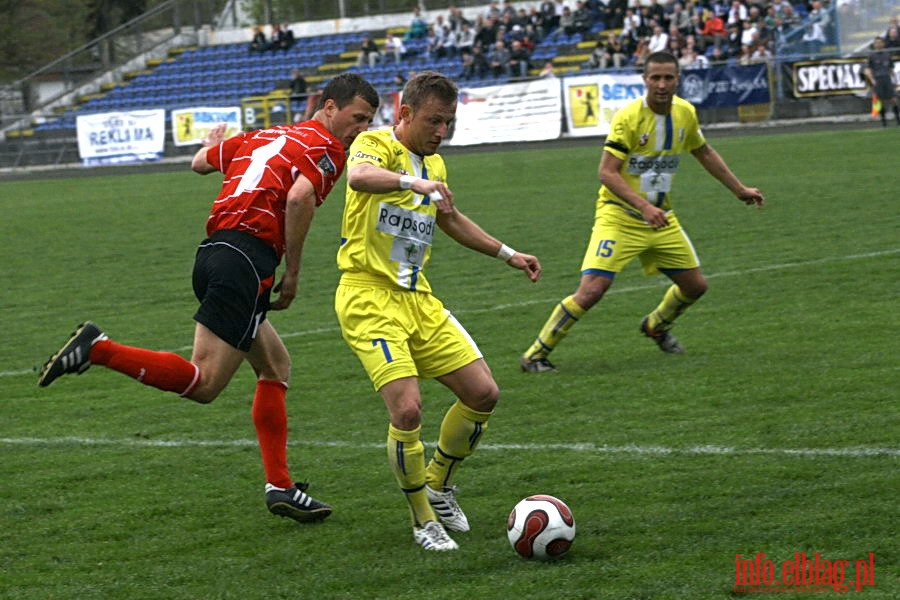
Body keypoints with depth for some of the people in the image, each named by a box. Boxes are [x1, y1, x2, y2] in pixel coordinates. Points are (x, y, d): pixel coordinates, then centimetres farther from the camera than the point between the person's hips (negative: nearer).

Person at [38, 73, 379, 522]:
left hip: (214, 249, 10)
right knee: (203, 383, -13)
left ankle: (279, 486, 17)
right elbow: (299, 196, -20)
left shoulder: (266, 136, 24)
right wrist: (292, 274, -10)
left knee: (276, 366, 20)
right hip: (247, 261, -10)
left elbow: (201, 162, 36)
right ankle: (97, 349, -22)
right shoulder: (325, 146, -1)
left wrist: (213, 144, 61)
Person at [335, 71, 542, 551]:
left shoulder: (435, 165, 15)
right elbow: (359, 176, -35)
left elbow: (450, 220, 35)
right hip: (369, 299, -8)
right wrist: (413, 181, -51)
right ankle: (423, 520, 0)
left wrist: (508, 255, 36)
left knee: (483, 393, 3)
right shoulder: (376, 144, -9)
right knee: (407, 408, -20)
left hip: (418, 300, 8)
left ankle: (438, 483, 26)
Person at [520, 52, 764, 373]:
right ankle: (535, 354, -6)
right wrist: (644, 206, -33)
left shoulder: (686, 113, 1)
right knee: (591, 290, -18)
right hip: (619, 217, -6)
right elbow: (607, 173, -23)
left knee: (695, 285, 10)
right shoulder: (628, 117, -19)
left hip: (661, 217, 6)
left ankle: (656, 326, 41)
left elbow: (704, 153, 20)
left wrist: (739, 189, 25)